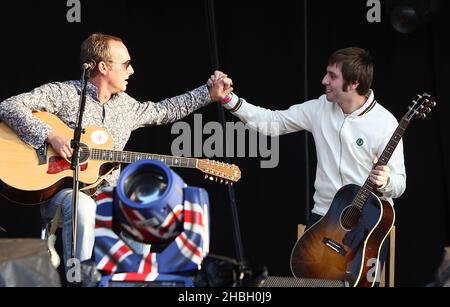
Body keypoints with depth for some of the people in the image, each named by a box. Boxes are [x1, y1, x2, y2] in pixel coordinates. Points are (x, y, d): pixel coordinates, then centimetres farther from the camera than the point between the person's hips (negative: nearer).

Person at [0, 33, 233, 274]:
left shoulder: (125, 105, 15)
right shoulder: (64, 93, -6)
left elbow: (163, 111, 32)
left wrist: (211, 94, 29)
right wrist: (50, 135, -24)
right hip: (61, 189, -6)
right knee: (83, 207, -40)